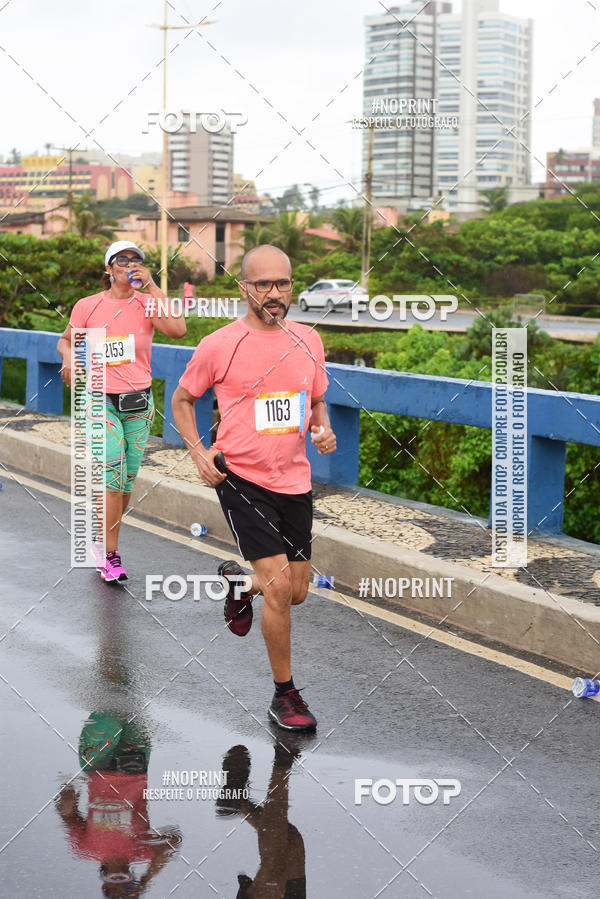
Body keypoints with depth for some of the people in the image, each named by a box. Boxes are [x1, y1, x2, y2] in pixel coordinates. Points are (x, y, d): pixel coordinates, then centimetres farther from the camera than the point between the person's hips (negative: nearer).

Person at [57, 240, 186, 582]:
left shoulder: (147, 303, 0)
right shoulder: (88, 306, 0)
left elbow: (177, 329, -19)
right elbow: (66, 339, 16)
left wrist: (151, 286, -18)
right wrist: (69, 356, -8)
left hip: (139, 402, 2)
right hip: (101, 400, -2)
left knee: (126, 482, 8)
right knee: (114, 473, -17)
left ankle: (102, 540, 29)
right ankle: (110, 555, -8)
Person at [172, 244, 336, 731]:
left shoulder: (308, 340, 5)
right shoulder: (219, 346, -8)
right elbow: (182, 399, 6)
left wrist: (324, 430, -3)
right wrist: (199, 452, -8)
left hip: (294, 480, 5)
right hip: (242, 479, -5)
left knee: (296, 593, 10)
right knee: (279, 589, -12)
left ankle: (238, 580, 45)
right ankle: (285, 695, 6)